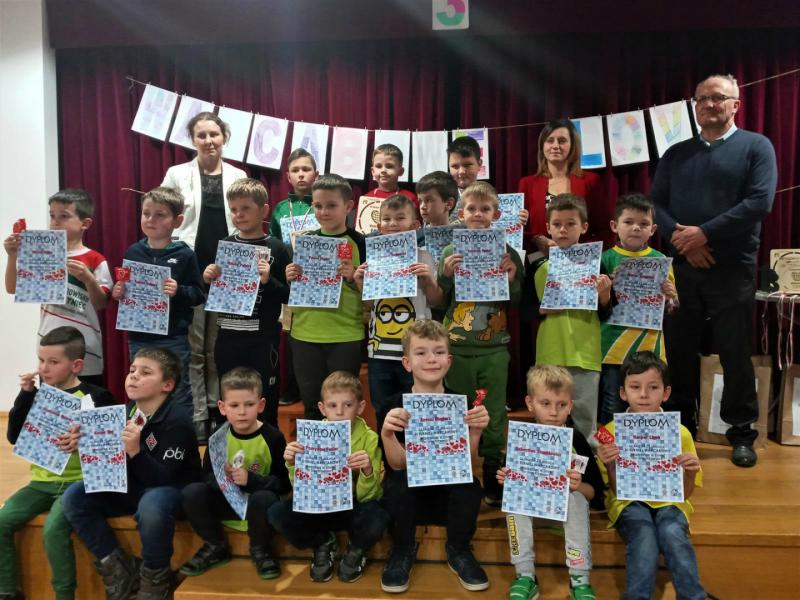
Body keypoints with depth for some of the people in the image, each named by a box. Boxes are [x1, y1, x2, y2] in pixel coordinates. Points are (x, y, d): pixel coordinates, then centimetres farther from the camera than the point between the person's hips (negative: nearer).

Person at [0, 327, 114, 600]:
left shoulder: (96, 397, -8)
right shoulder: (38, 396, 8)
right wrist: (25, 395, -5)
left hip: (78, 482, -6)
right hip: (42, 482, 6)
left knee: (53, 530, -26)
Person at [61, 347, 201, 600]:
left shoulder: (177, 422, -21)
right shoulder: (124, 412, -1)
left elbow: (162, 478, -26)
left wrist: (134, 451, -40)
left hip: (169, 490, -7)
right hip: (129, 487, 7)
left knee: (151, 506, -39)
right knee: (73, 497, -9)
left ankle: (155, 576, -9)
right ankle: (118, 567, 0)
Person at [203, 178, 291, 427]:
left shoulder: (276, 248, -6)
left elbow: (289, 296, -7)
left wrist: (267, 280, -22)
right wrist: (207, 279, -5)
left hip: (262, 338, -4)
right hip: (228, 336, 4)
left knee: (264, 401, 6)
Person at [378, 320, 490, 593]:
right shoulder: (394, 405, -10)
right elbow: (398, 465, -15)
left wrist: (475, 432, -30)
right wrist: (386, 434, -34)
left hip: (450, 496, 1)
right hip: (408, 497, 0)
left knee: (471, 485, -29)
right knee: (397, 482, -31)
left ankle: (458, 550, 1)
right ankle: (403, 550, -1)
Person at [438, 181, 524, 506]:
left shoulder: (507, 253, 1)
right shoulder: (451, 253, 3)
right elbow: (437, 304, 3)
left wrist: (512, 281, -14)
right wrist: (445, 276, -12)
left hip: (494, 349, 0)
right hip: (457, 348, 1)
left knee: (494, 417, 7)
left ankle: (494, 480, 21)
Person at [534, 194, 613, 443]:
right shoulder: (538, 264, 3)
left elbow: (605, 315, 4)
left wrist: (604, 296, -14)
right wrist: (541, 308, -11)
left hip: (585, 354, -1)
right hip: (549, 355, 1)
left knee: (586, 420, 7)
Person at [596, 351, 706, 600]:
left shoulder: (680, 433, -4)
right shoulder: (612, 432, -6)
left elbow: (684, 492, 3)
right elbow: (616, 490, -4)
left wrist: (691, 472, -19)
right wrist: (610, 466, -24)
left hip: (667, 502, 1)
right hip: (629, 502, -1)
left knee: (672, 533, -30)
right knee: (644, 538, -30)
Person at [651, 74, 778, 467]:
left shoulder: (756, 147, 3)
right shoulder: (676, 154, 14)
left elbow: (760, 202, -10)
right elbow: (655, 203, 5)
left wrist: (704, 234, -16)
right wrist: (678, 237, -13)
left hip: (732, 270, -3)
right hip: (681, 268, 3)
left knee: (735, 353, 3)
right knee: (679, 351, 8)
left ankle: (741, 433, 18)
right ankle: (681, 427, 22)